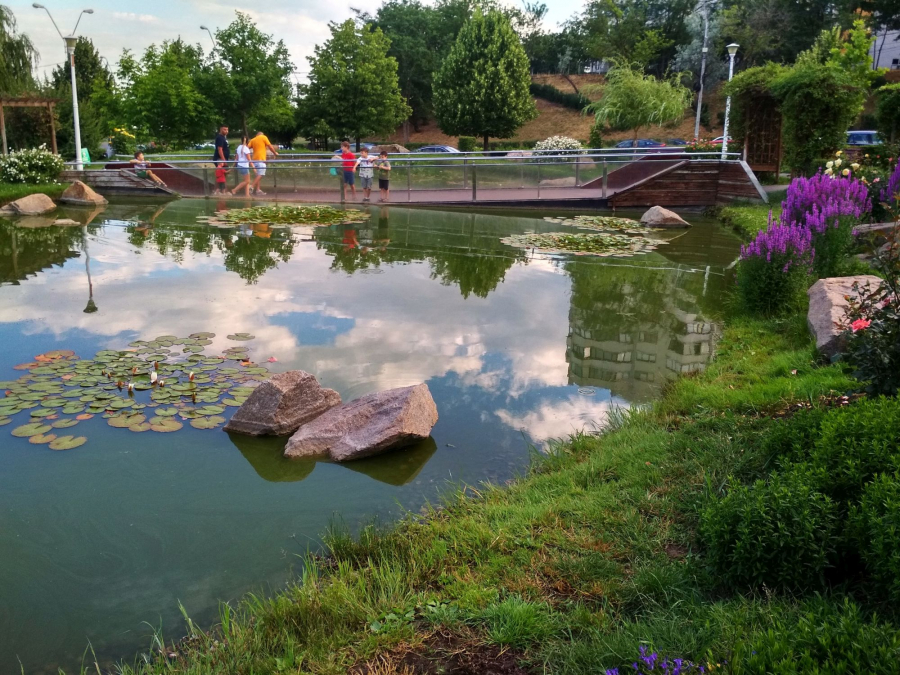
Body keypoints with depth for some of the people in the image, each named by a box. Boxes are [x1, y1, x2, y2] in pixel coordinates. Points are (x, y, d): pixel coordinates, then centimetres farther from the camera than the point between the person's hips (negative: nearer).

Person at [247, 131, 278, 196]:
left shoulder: (253, 140, 17)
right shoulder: (263, 137, 5)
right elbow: (270, 146, 3)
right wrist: (275, 153, 15)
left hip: (255, 159, 6)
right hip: (261, 159, -6)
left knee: (258, 175, 11)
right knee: (260, 175, -9)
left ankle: (258, 190, 6)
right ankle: (252, 187, -18)